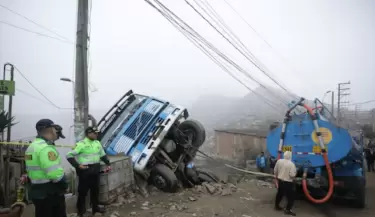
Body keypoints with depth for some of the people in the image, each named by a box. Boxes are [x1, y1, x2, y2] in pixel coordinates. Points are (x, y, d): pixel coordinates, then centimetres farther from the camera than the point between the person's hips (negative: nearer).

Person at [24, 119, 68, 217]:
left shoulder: (32, 146, 13)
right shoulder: (46, 148, -22)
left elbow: (36, 169, 16)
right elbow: (55, 173, -28)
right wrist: (64, 184, -11)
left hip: (36, 191, 10)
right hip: (49, 193, -10)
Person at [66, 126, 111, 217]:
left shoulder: (97, 143, 9)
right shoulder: (81, 144, -13)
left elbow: (103, 155, 21)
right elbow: (69, 155, -13)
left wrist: (108, 164, 14)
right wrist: (77, 165, -18)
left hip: (95, 171, 6)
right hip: (85, 171, -6)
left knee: (95, 190, 16)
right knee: (83, 191, 5)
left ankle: (95, 207, 31)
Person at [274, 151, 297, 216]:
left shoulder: (279, 161, -3)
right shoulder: (291, 164, -20)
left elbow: (275, 171, 7)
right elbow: (292, 175, -23)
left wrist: (276, 177, 24)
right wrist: (295, 172, -2)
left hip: (280, 180, 6)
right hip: (288, 183, -6)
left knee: (279, 194, 22)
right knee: (291, 196, 6)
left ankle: (276, 206, 33)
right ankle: (287, 209, 7)